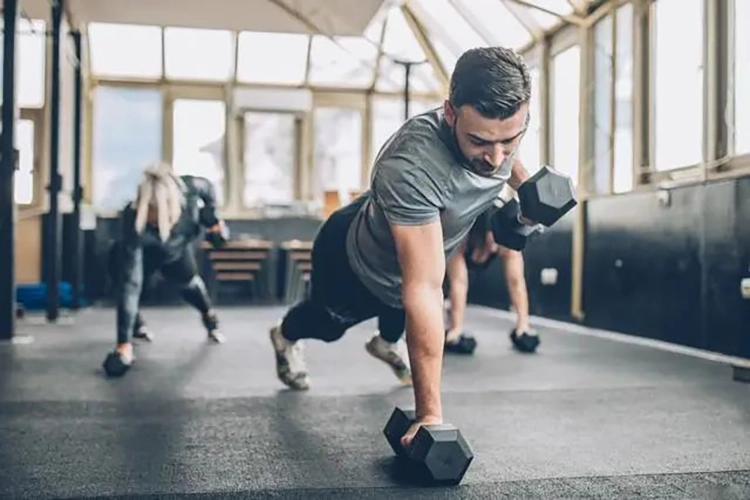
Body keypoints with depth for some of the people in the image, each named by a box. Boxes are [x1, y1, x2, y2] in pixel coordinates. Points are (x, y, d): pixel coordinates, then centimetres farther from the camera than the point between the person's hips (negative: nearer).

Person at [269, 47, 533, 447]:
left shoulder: (501, 127, -27)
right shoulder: (411, 167, -49)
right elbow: (424, 292, -49)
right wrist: (430, 414, -47)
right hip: (355, 265, -4)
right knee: (328, 327, 28)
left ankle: (385, 342, 70)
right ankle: (285, 337, 64)